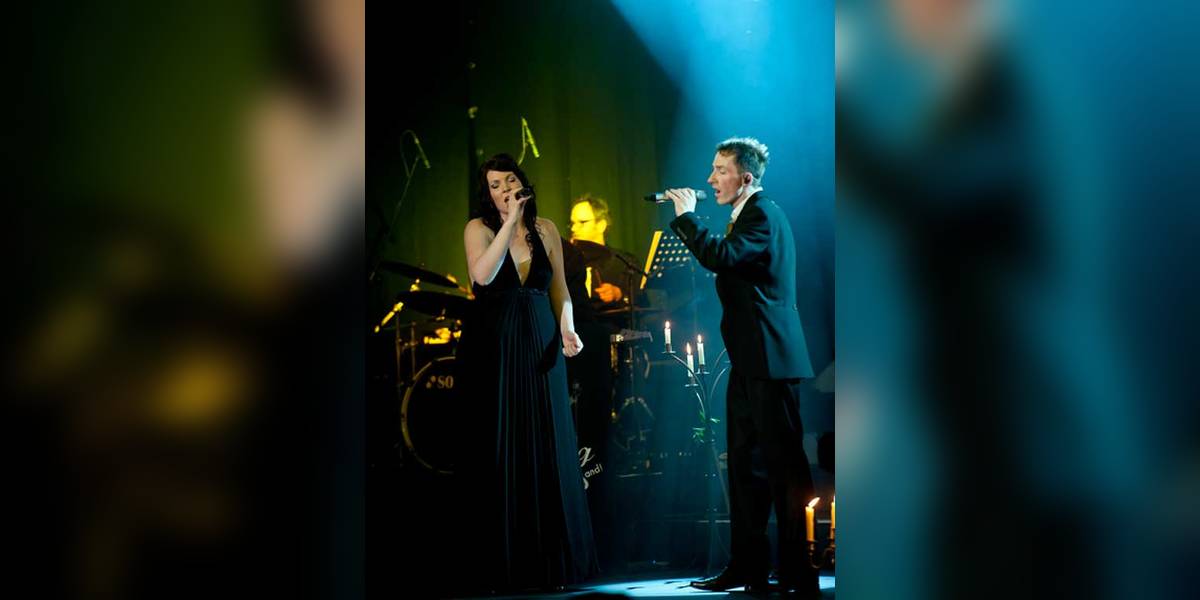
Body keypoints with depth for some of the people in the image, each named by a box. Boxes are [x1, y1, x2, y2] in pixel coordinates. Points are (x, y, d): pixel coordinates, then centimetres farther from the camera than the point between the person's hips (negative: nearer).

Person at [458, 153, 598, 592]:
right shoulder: (479, 228, -2)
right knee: (500, 451, -1)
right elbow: (482, 275, -21)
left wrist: (567, 329, -3)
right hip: (493, 350, -3)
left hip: (539, 347, 3)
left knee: (548, 451, 4)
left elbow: (559, 287, 14)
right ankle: (504, 563, 5)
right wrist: (510, 222, -19)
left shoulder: (545, 229, 8)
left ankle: (554, 559, 12)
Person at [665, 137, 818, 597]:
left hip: (770, 360, -11)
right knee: (743, 463, 12)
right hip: (749, 361, 11)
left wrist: (686, 216, -17)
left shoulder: (764, 214, -12)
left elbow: (721, 257, -27)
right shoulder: (746, 215, 19)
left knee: (783, 464, -6)